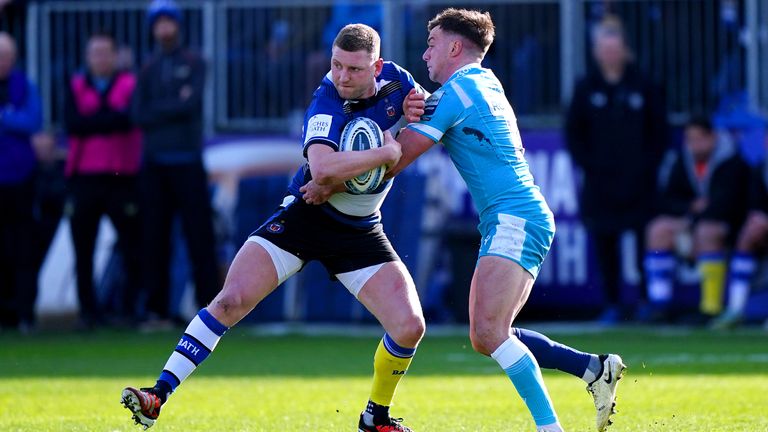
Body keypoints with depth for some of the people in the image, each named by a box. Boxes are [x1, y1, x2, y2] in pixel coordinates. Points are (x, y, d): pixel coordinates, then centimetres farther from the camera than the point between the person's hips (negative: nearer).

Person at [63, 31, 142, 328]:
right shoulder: (76, 87, 12)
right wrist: (111, 118, -8)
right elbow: (72, 124, -4)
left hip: (122, 178, -2)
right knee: (82, 249, 2)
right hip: (83, 178, 2)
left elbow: (129, 119, -12)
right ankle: (88, 311, 8)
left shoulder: (131, 85, 6)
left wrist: (91, 122, -7)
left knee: (132, 247, -6)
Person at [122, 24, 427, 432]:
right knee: (230, 301, -17)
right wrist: (388, 152, -35)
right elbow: (322, 169, -40)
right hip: (305, 214, -4)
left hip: (360, 230, 4)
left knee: (409, 327, -9)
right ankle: (158, 396, -12)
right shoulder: (327, 102, -23)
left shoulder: (395, 79, -8)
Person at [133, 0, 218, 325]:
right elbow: (140, 116, 3)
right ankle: (158, 309, 4)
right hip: (154, 161, 3)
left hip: (187, 160, -3)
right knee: (154, 237, 1)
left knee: (199, 233, -7)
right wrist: (176, 104, -5)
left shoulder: (193, 64, 6)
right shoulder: (148, 70, 15)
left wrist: (159, 110, -2)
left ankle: (210, 307, -6)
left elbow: (192, 105, -9)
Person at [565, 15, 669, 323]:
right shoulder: (586, 89, 5)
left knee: (644, 243, -1)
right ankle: (612, 305, 8)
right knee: (604, 245, 1)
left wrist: (648, 165, -3)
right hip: (599, 180, 1)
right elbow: (573, 132, 8)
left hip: (637, 181, -1)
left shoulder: (643, 87, 3)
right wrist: (586, 164, -3)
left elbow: (660, 132, 6)